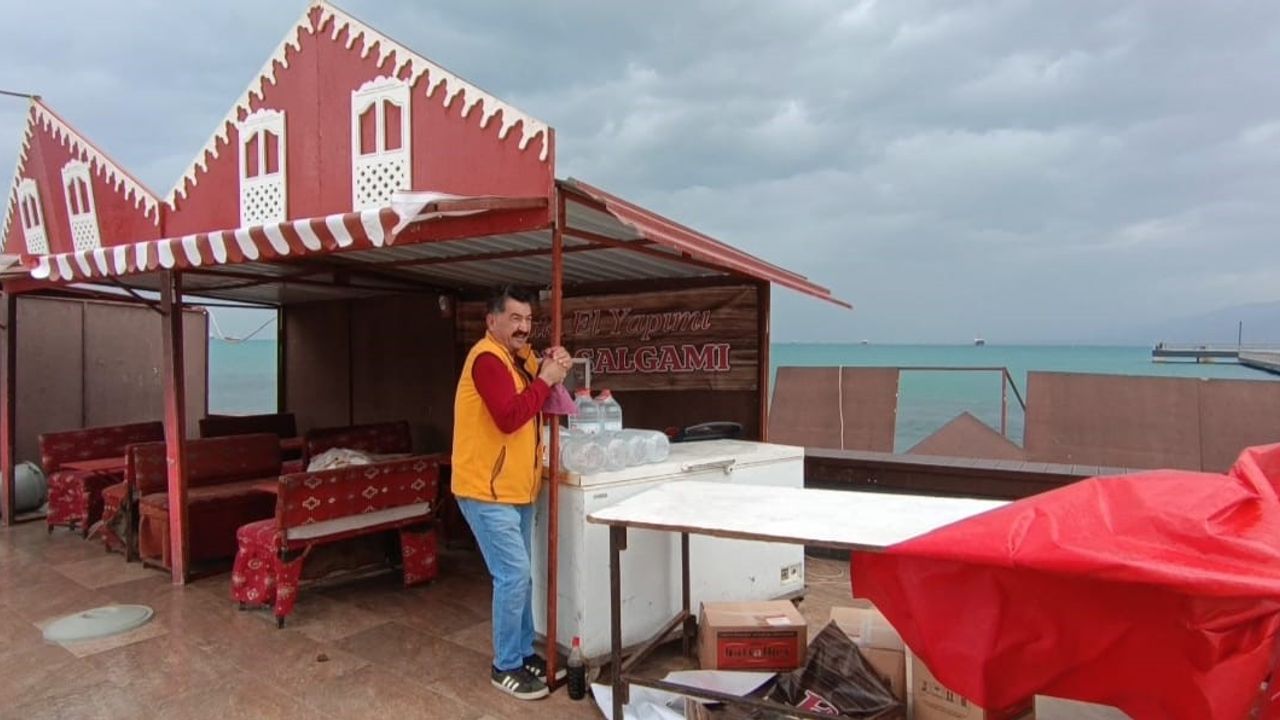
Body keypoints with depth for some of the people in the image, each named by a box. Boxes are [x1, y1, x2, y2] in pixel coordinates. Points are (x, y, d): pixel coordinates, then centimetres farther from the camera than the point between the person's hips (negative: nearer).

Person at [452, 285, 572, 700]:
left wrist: (553, 372, -3)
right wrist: (545, 380, -20)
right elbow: (510, 417, -29)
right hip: (487, 491, -9)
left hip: (516, 488, 9)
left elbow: (542, 409, 13)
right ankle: (506, 667, 8)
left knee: (519, 576, 16)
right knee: (514, 576, -7)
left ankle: (524, 653, 29)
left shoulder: (520, 357, 12)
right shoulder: (487, 358, -17)